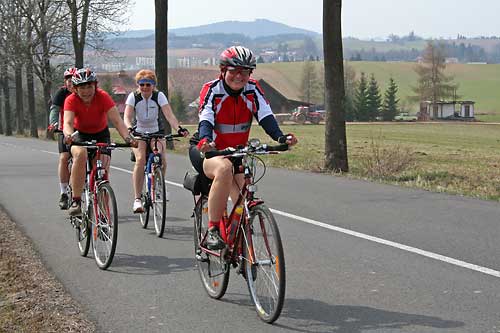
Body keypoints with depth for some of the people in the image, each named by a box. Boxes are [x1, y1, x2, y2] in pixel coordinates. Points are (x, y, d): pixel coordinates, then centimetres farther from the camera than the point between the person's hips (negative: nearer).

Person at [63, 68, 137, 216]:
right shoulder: (71, 100, -23)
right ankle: (76, 201, -32)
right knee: (80, 154, -34)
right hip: (80, 134, -1)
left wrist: (127, 138, -50)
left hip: (101, 134, 1)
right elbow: (68, 122, -37)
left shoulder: (103, 97, -24)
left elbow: (117, 120, -33)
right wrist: (68, 135, -60)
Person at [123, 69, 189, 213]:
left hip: (156, 132, 1)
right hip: (139, 133, 0)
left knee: (162, 160, -23)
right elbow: (127, 117, -24)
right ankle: (137, 199, -25)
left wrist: (179, 128, -43)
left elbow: (169, 115, -25)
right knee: (140, 159, -26)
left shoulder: (159, 96, -13)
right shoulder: (133, 97, -12)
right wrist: (129, 128, -47)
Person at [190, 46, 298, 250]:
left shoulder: (253, 90, -6)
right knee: (224, 168, -38)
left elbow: (266, 117, -19)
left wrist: (281, 137, -39)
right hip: (208, 152, -4)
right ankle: (213, 230, -31)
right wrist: (206, 140, -53)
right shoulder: (212, 90, -15)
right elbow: (205, 120, -30)